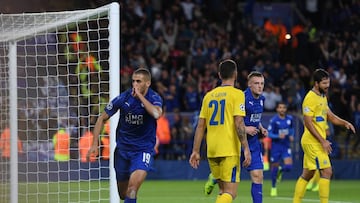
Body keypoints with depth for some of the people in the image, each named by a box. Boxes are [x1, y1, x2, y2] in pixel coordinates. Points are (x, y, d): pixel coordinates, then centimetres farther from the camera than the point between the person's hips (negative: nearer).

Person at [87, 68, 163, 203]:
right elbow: (102, 118, 1)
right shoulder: (123, 98, -9)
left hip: (144, 149, -3)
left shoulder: (154, 98, -12)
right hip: (122, 148, 3)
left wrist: (139, 95, -30)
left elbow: (156, 114, -36)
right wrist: (95, 144, -5)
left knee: (133, 186, -25)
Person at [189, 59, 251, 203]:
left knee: (223, 190, 18)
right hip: (229, 150, -6)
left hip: (212, 151, 6)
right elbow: (239, 124, -13)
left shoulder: (209, 96, 11)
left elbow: (200, 126, 9)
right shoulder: (237, 94, -4)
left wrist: (195, 151, 12)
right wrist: (246, 149, -13)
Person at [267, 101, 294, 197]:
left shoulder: (289, 118, 1)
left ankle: (281, 170, 24)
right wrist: (278, 136, -27)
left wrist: (291, 136, 1)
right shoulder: (273, 120, -11)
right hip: (276, 146, -3)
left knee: (289, 166, -13)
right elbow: (269, 134, -11)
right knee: (274, 168, 4)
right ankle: (273, 188, 23)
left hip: (286, 146, 3)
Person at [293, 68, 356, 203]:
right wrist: (322, 141, -20)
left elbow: (330, 116, 20)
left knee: (307, 174, 11)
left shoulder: (323, 97, 15)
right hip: (312, 141, -9)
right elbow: (308, 122, -18)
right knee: (326, 171, -13)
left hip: (318, 142, 9)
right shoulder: (310, 98, -15)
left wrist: (345, 123, 1)